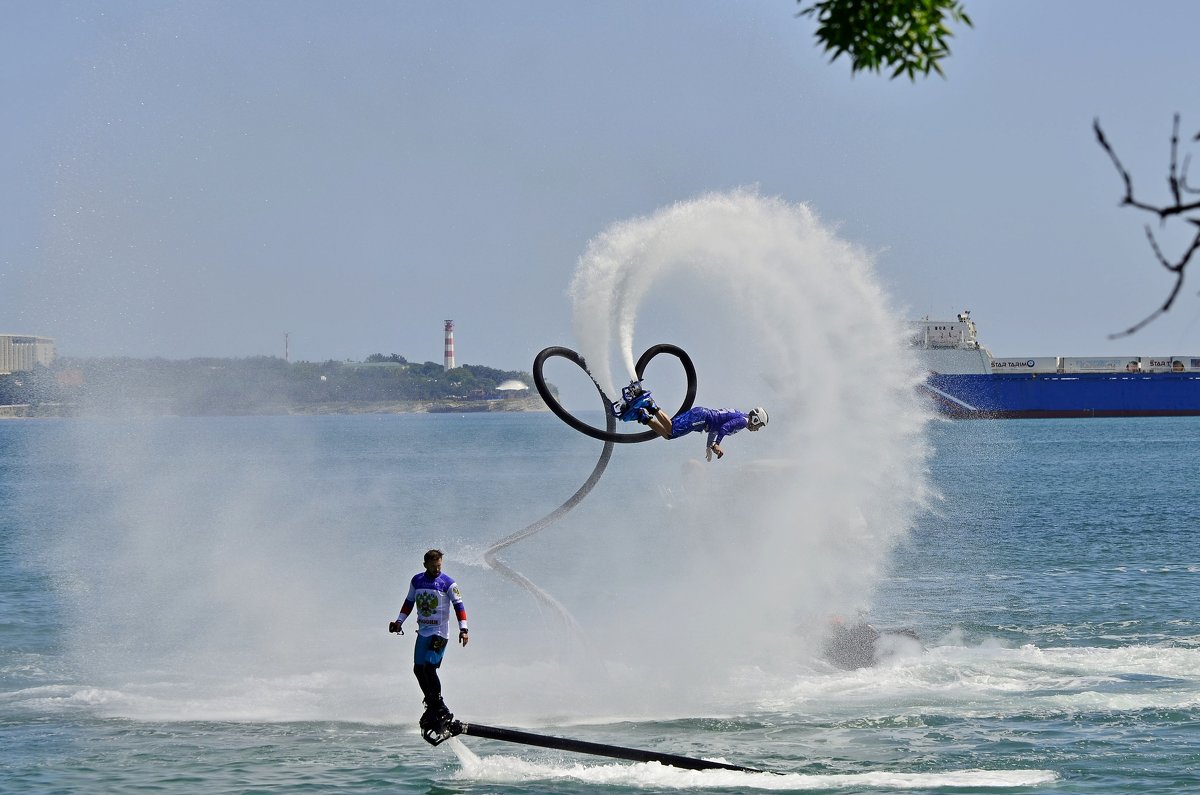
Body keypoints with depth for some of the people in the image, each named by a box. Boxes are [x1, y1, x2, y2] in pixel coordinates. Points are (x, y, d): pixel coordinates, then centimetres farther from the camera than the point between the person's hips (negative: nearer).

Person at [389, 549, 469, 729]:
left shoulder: (448, 583, -8)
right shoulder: (417, 580, 6)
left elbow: (458, 606, -9)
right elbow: (409, 602, 18)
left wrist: (463, 629, -18)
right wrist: (399, 621, 9)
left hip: (440, 633, -6)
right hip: (422, 632, 6)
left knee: (429, 667, -18)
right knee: (418, 669, 7)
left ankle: (441, 710, -13)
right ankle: (431, 705, 22)